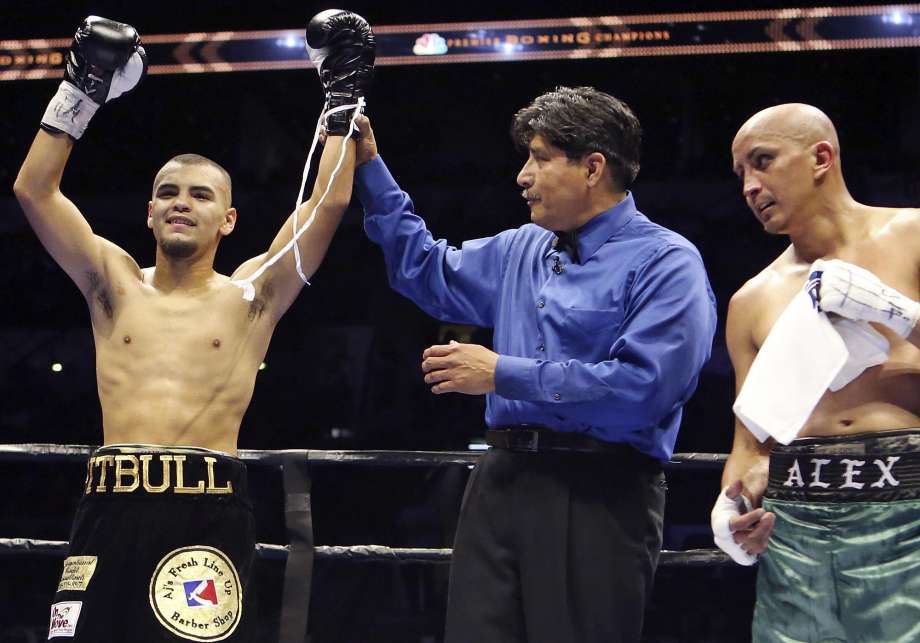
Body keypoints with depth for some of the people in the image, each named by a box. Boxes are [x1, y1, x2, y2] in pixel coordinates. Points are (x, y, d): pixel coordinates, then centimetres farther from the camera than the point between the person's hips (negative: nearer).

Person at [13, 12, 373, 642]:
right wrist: (83, 89, 10)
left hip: (210, 509, -2)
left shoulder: (251, 294, 11)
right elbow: (35, 190, 11)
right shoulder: (115, 285, 16)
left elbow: (330, 202, 4)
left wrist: (343, 97, 8)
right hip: (112, 504, 2)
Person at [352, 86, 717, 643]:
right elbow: (428, 273, 32)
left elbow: (643, 387, -20)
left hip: (599, 494, -7)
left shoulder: (666, 263, -7)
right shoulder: (520, 251, 17)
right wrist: (369, 167, 25)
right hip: (501, 483, 7)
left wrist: (505, 375, -15)